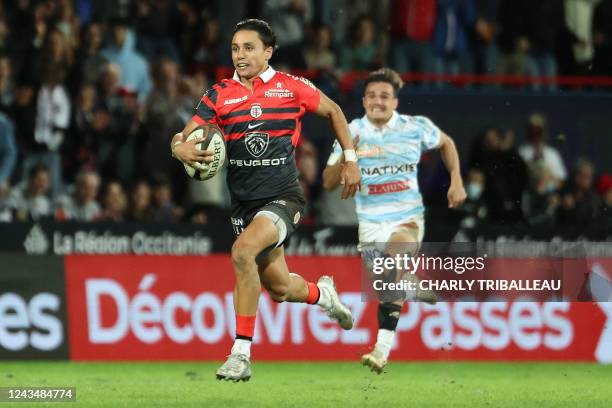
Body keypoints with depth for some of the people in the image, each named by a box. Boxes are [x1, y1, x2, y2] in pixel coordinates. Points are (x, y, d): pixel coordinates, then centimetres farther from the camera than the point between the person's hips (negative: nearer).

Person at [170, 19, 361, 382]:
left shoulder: (291, 88, -4)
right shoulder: (219, 96, 2)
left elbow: (333, 111, 13)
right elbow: (185, 137, -4)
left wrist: (351, 160, 10)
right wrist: (181, 148, -28)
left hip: (283, 197, -4)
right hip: (244, 202, 4)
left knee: (243, 251, -31)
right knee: (279, 288, 12)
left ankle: (241, 353, -24)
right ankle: (322, 293, 50)